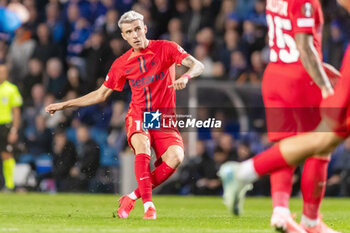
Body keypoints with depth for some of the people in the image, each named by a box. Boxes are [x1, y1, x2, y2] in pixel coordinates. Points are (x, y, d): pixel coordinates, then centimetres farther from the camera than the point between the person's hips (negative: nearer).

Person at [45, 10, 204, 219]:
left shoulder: (166, 48, 1)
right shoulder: (122, 64, 9)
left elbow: (198, 66, -8)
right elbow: (101, 94, 20)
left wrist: (185, 77, -32)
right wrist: (64, 105, 18)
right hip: (138, 116, 1)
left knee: (175, 157, -28)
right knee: (142, 144, -34)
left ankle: (133, 197, -17)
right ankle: (148, 204, -36)